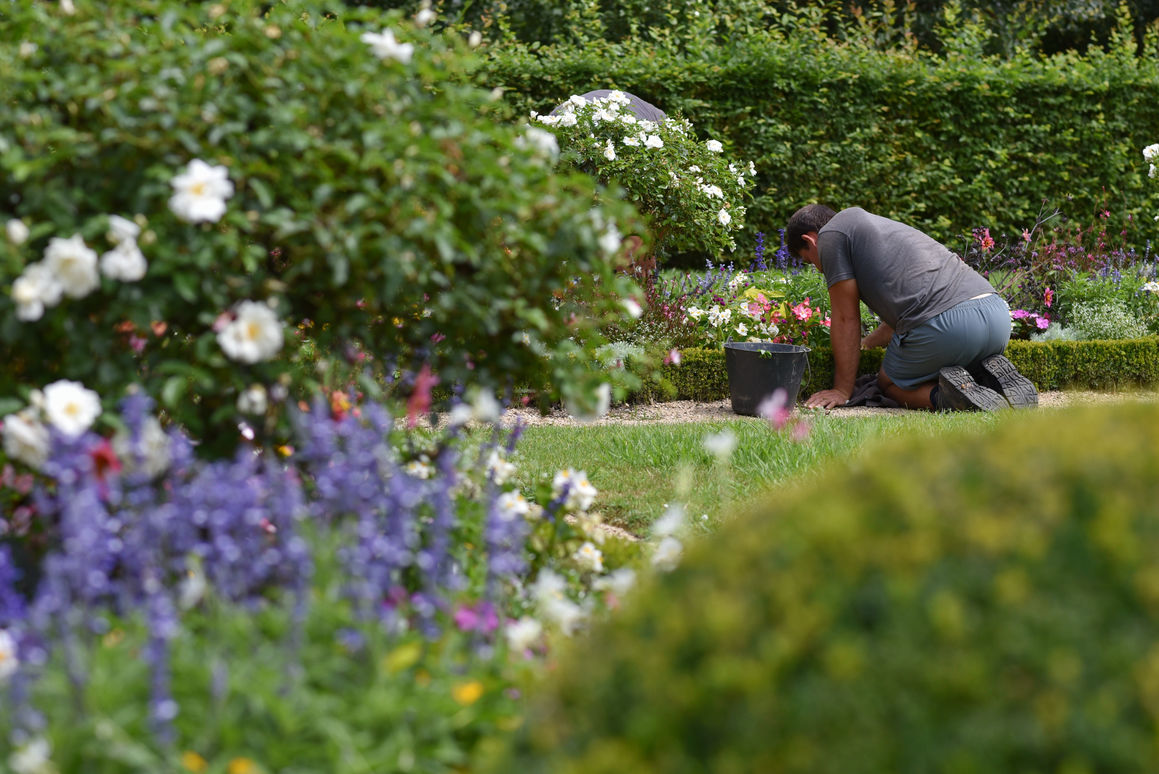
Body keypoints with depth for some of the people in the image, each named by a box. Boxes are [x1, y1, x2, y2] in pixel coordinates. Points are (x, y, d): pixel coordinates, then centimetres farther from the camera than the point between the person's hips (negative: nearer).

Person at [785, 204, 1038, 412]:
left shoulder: (831, 235, 10)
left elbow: (846, 319, 8)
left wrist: (842, 390, 15)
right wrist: (867, 343, 65)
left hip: (943, 324, -7)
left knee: (890, 384, 21)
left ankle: (944, 394, -8)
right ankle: (992, 376, 5)